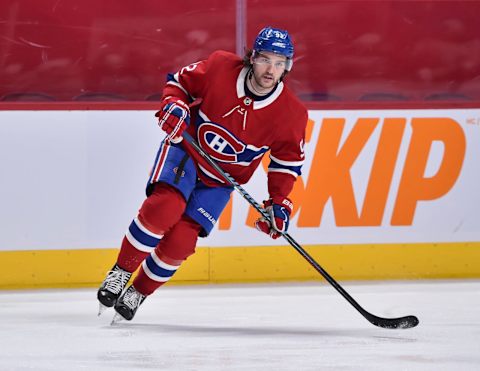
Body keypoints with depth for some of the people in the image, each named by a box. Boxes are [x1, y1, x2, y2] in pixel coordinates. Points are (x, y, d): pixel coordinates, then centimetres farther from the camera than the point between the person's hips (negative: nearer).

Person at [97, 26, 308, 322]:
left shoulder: (291, 113, -15)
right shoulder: (220, 67, -18)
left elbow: (288, 159, -1)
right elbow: (180, 81, -2)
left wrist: (279, 203, -8)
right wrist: (173, 105, -22)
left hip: (221, 180, 2)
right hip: (186, 150, -2)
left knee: (180, 242, -11)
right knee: (165, 206, -29)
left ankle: (138, 294, 12)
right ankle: (120, 274, -12)